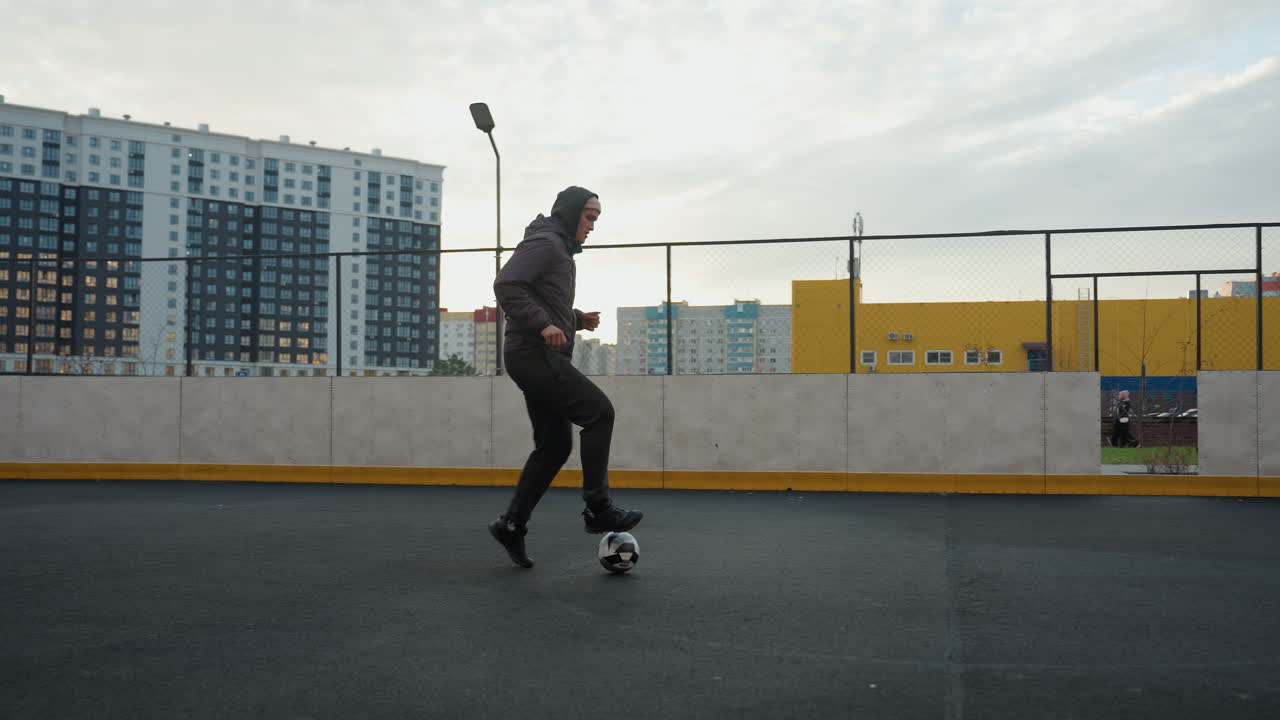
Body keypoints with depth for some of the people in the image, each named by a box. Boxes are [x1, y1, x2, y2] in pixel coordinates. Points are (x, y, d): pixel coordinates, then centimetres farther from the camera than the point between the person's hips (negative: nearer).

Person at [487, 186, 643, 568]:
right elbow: (506, 285, -20)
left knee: (554, 445, 9)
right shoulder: (544, 242, -8)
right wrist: (543, 325, -24)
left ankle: (512, 523, 12)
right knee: (599, 411, -15)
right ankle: (598, 507, -11)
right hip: (534, 354, -10)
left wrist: (578, 319, 13)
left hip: (543, 357, 11)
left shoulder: (562, 250, 24)